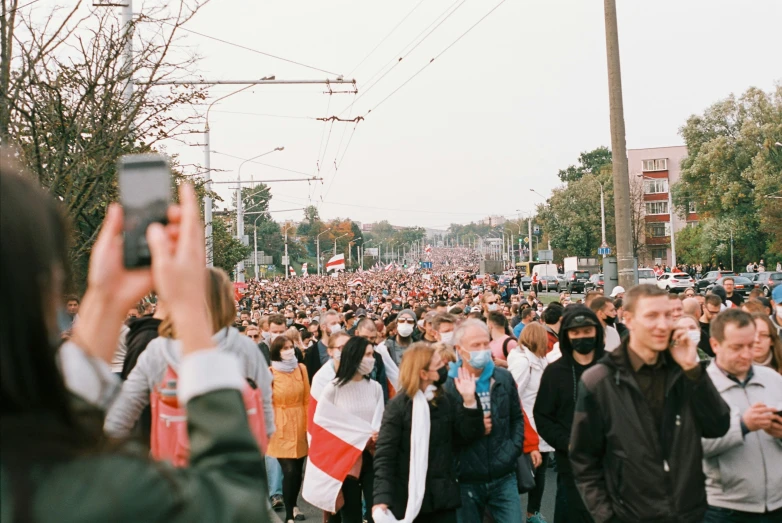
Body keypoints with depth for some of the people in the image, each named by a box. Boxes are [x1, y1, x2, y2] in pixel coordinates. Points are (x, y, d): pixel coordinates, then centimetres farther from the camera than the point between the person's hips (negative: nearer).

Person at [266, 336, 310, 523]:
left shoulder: (301, 368, 3)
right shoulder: (270, 373, -9)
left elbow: (307, 399, 6)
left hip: (300, 424, 4)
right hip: (282, 427, -4)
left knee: (298, 470, 10)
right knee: (289, 471, -8)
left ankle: (293, 505, 34)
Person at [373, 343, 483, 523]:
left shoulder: (446, 401, 6)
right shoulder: (398, 406, -9)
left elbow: (469, 435, 2)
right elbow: (384, 456, -14)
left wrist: (469, 400, -12)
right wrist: (382, 498, -26)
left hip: (442, 498, 4)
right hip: (407, 500, -4)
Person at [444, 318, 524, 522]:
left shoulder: (504, 378, 6)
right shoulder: (446, 385, -10)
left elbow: (517, 418, 13)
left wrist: (512, 450, 0)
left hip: (503, 478, 3)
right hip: (465, 481, -3)